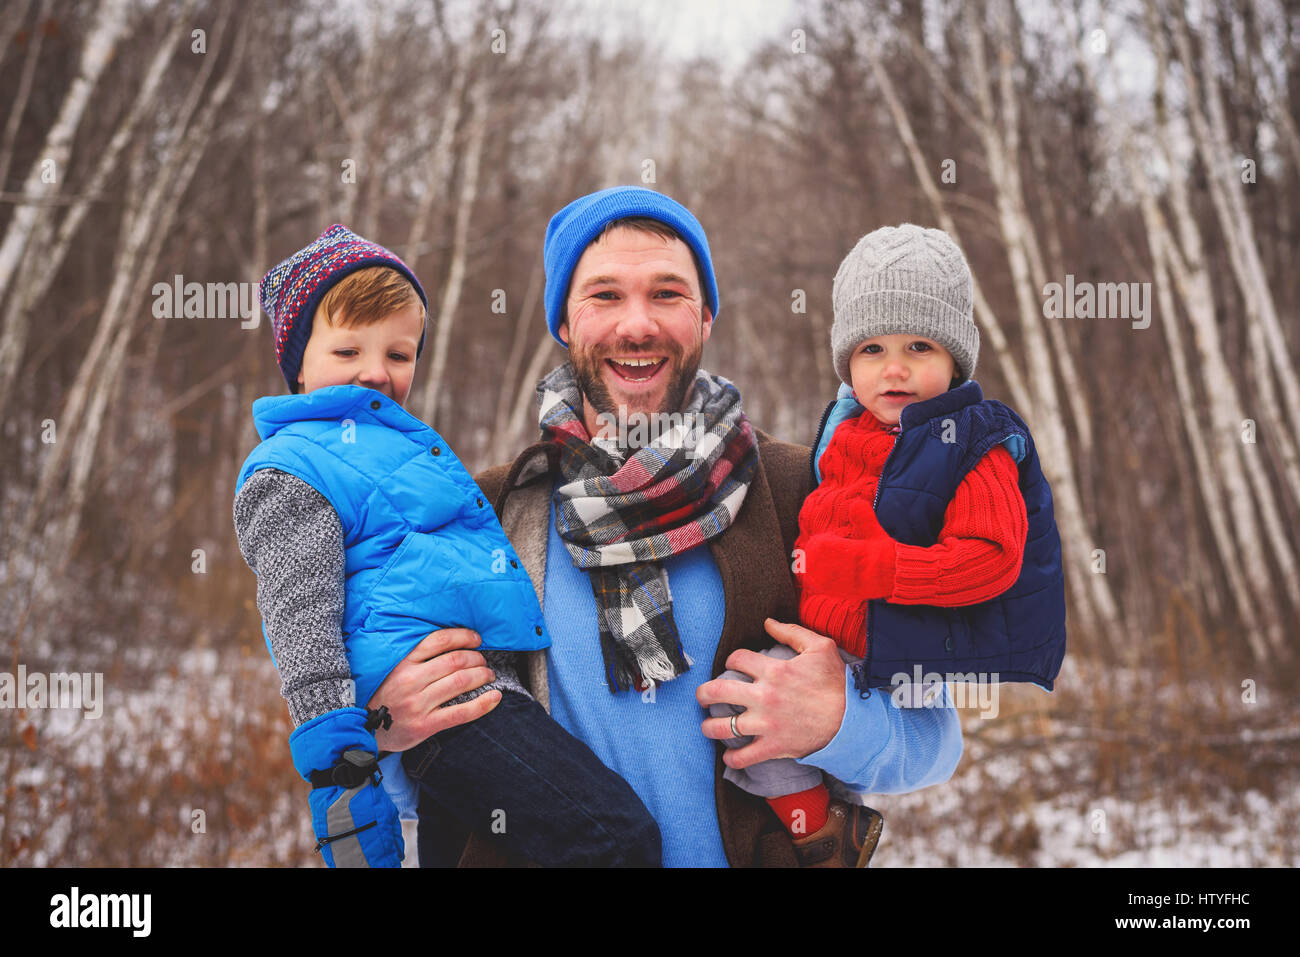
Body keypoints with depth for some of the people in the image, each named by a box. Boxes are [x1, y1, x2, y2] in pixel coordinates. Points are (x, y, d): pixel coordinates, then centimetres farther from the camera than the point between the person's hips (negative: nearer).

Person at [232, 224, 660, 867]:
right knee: (618, 837, -21)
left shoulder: (401, 440, 28)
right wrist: (339, 772, -18)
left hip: (485, 687, 10)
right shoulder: (291, 471, -2)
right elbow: (303, 629, -11)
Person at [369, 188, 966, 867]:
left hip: (758, 852, 0)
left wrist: (841, 722, -16)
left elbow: (933, 735, 2)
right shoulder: (491, 510, 4)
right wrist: (388, 731, -9)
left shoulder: (799, 495, -1)